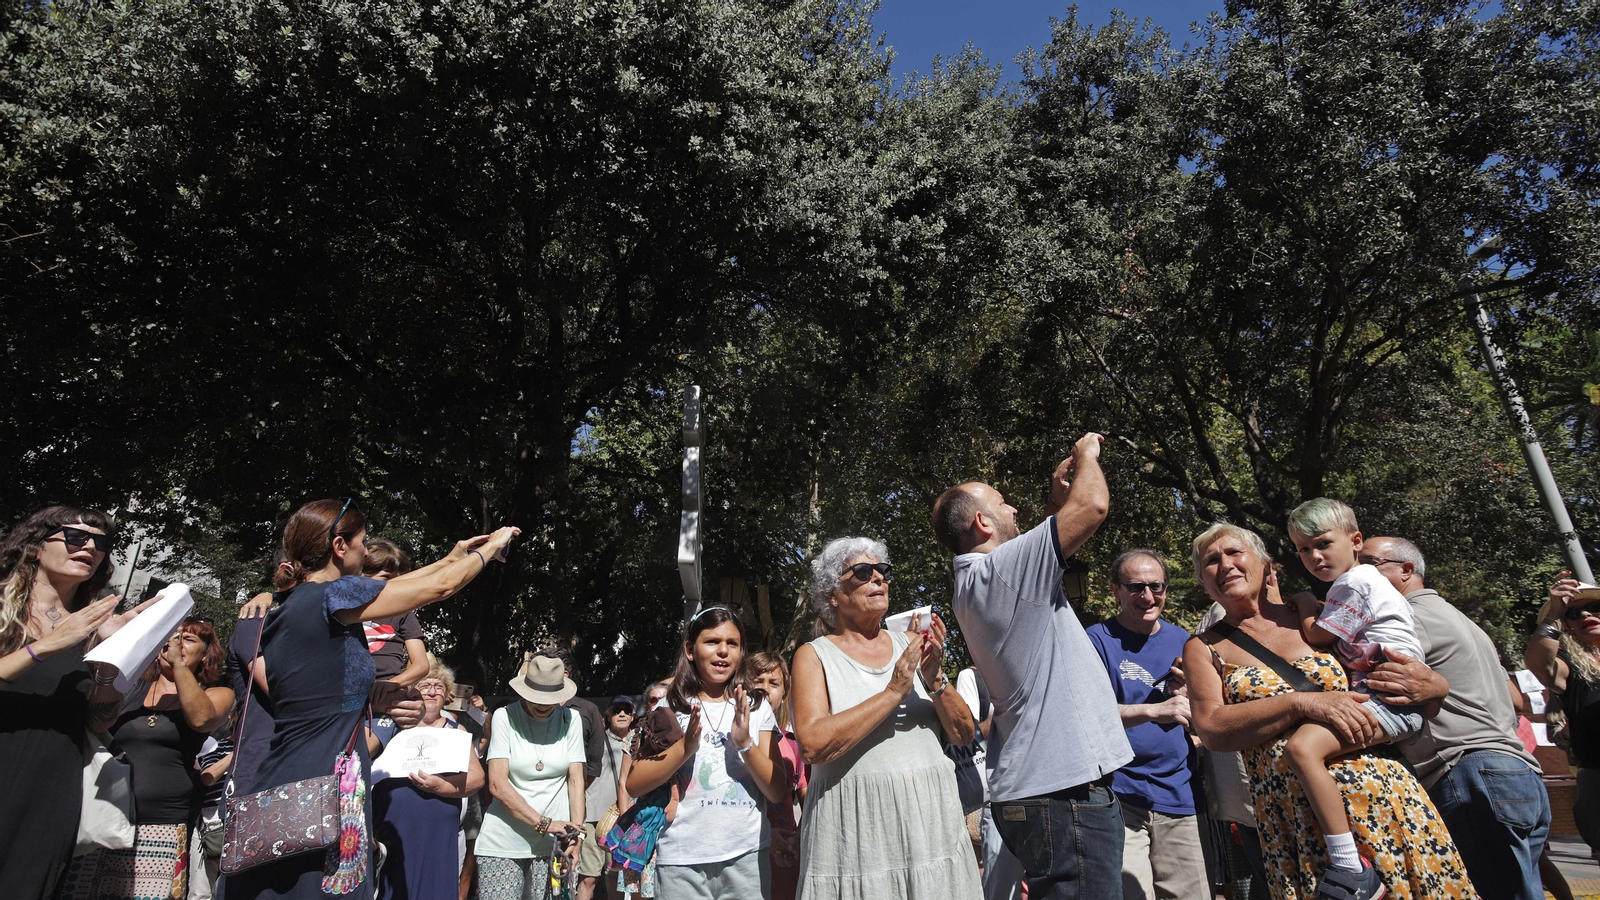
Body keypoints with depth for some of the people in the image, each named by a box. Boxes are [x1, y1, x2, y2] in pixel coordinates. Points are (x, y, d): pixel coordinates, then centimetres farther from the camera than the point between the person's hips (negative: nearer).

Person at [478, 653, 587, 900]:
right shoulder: (504, 717, -4)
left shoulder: (571, 719, 2)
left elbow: (576, 781, 2)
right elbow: (497, 785, -11)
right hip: (503, 843, -1)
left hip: (554, 843, 2)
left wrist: (576, 833, -10)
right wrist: (544, 824, -16)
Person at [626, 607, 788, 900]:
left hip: (748, 855, 1)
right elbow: (634, 785, -5)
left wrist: (745, 744, -16)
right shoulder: (669, 708, 1)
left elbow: (779, 794, -1)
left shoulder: (758, 709, 4)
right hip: (681, 860, -1)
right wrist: (685, 746, -18)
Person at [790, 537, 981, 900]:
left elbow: (964, 734, 6)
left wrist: (935, 679, -12)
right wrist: (894, 692, -19)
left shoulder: (910, 644, 8)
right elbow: (814, 745, -18)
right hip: (858, 832, -3)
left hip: (929, 817, 4)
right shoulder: (814, 656, -2)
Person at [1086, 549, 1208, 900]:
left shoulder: (1181, 640, 12)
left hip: (1180, 796, 5)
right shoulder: (1098, 640, -4)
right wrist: (1154, 710, -29)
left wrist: (1188, 697, -5)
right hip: (1119, 798, -4)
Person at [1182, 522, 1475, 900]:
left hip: (1382, 790, 2)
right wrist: (1301, 703, -18)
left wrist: (1428, 684, -6)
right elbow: (1211, 728, -9)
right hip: (1291, 818, -1)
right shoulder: (1203, 648, 6)